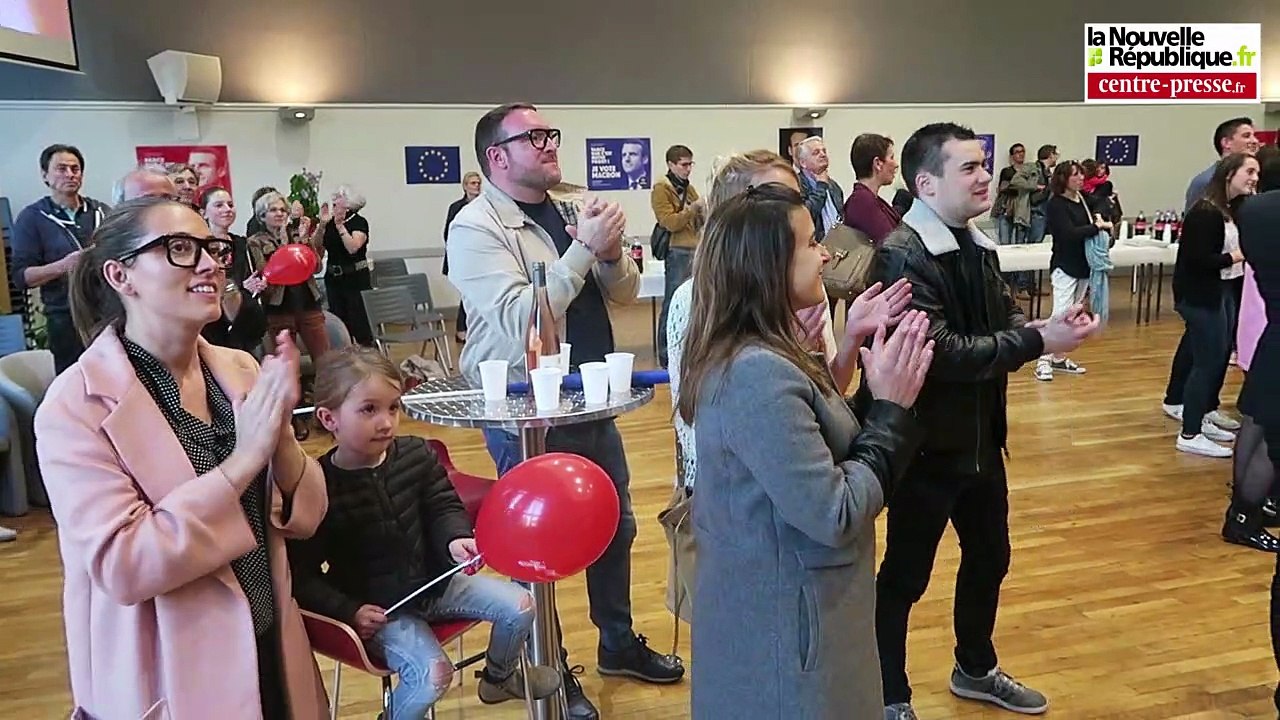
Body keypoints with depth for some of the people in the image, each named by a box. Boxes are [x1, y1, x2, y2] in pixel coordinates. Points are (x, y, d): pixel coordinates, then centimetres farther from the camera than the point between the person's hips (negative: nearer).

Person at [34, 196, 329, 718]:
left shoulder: (241, 370, 0)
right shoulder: (77, 405, -15)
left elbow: (304, 517, -1)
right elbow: (121, 567, -23)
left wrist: (280, 434, -19)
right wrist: (244, 458, -25)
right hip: (169, 677, -5)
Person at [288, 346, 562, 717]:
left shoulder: (416, 454, -8)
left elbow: (444, 507, 3)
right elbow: (301, 575, -14)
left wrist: (456, 539, -18)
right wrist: (349, 611, -20)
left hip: (434, 578, 6)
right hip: (379, 606, -5)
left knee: (518, 606, 1)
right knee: (432, 673, -25)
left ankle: (499, 677, 32)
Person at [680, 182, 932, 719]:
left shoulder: (756, 356, 4)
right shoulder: (760, 374, -28)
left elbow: (815, 451, 6)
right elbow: (835, 515, -26)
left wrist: (850, 341, 0)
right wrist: (892, 409, -16)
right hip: (784, 622, -10)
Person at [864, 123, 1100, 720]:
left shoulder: (976, 244, 6)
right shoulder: (901, 256, -22)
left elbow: (1003, 317, 10)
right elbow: (938, 352, -29)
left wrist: (1043, 326, -12)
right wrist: (1038, 342, -24)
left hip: (981, 435, 9)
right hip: (928, 443, -9)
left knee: (989, 557, 23)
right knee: (905, 574, 7)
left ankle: (976, 670, 46)